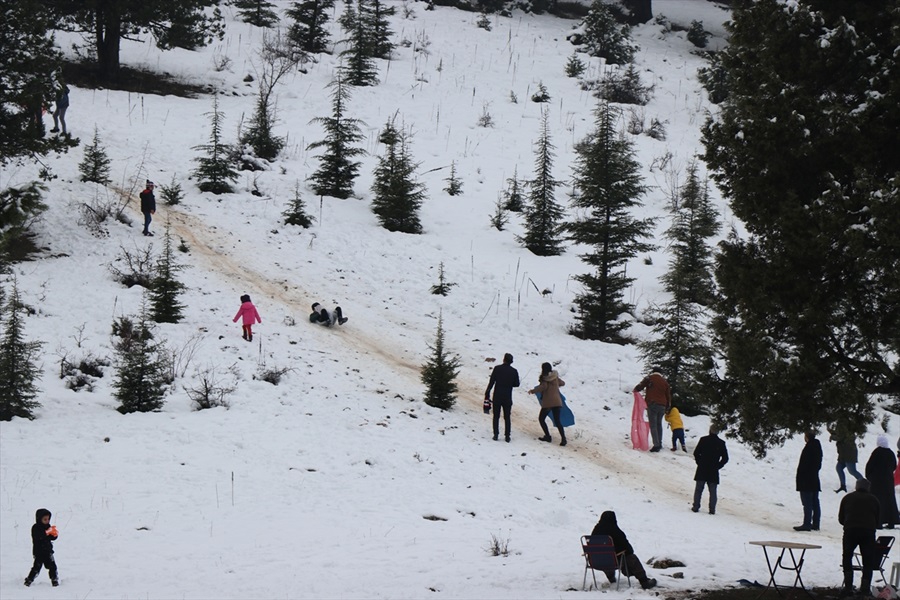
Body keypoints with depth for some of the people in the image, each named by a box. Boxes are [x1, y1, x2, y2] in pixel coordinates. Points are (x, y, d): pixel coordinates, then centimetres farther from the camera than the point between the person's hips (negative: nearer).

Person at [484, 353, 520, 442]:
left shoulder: (497, 368, -7)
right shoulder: (514, 371, -3)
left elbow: (491, 381, -8)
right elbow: (517, 384, 3)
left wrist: (487, 393, -1)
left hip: (497, 396, -1)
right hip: (508, 397, 1)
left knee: (496, 416, 8)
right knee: (507, 417, 9)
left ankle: (496, 434, 4)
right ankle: (507, 436, 7)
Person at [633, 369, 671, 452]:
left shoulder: (649, 378, 2)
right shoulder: (665, 381, 16)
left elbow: (640, 386, -6)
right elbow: (668, 396, 16)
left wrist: (634, 390, 16)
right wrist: (667, 408, 24)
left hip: (652, 405, -5)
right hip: (662, 405, 5)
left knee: (653, 425, -8)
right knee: (659, 424, 18)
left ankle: (656, 445, -18)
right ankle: (659, 444, 19)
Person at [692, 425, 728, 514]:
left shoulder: (703, 440, -6)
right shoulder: (721, 443, -2)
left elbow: (696, 453, -5)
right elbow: (725, 458, 0)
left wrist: (699, 462, 8)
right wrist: (718, 466, 8)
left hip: (702, 470, -1)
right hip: (714, 472, 1)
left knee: (698, 489, 9)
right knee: (713, 491, 6)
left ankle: (696, 507, 7)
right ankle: (712, 509, 2)